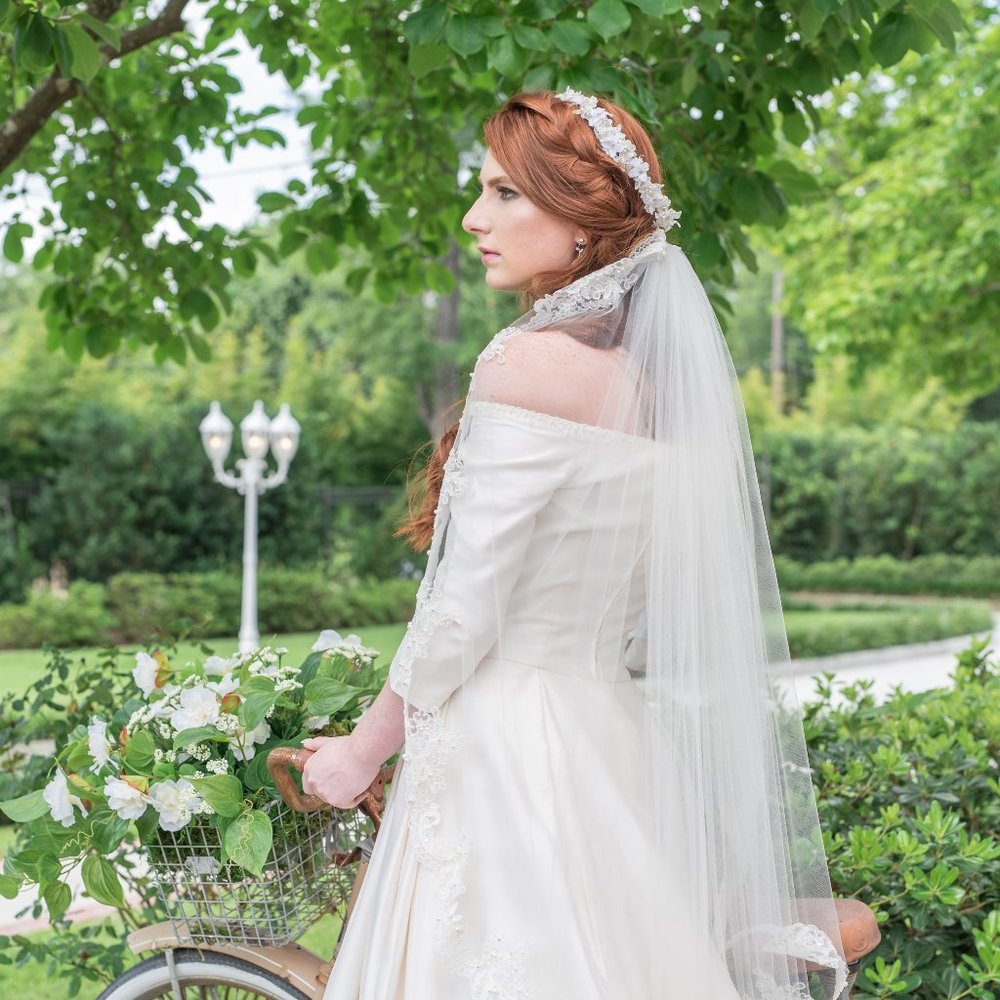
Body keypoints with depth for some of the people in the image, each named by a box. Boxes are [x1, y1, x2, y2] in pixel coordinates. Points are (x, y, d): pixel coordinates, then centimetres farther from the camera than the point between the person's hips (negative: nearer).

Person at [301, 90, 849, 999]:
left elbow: (463, 616, -16)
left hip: (503, 750, -8)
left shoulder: (530, 363, -16)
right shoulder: (648, 372, 7)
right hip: (611, 739, 8)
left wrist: (364, 750, -3)